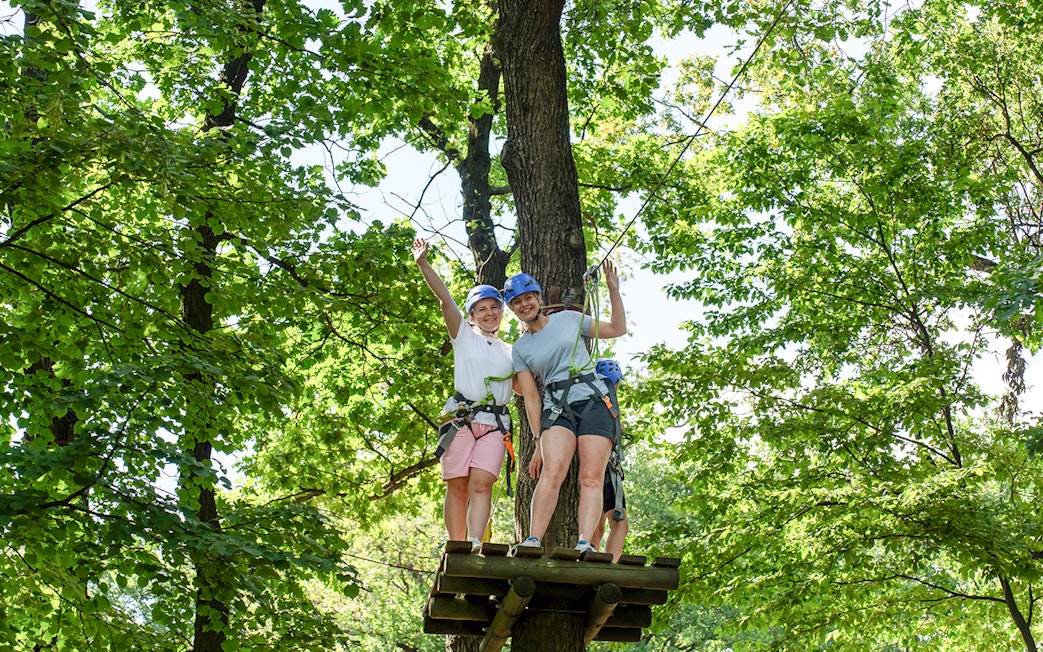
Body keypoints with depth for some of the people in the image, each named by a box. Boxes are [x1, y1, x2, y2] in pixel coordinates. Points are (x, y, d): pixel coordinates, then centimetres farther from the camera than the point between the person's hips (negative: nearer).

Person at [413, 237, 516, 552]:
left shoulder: (510, 352, 23)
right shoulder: (463, 335, 13)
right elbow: (445, 297, 1)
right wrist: (423, 262, -10)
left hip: (495, 424, 2)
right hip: (461, 419, -2)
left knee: (481, 483, -14)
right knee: (458, 487, -4)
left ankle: (476, 544, -22)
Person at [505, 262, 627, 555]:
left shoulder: (569, 319, 13)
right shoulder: (520, 349, 14)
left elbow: (617, 329, 18)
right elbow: (531, 397, 9)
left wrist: (614, 290, 8)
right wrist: (539, 441, 2)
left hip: (595, 402, 0)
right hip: (557, 408, 0)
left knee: (592, 477, -16)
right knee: (552, 470, -25)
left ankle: (585, 544, -26)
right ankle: (533, 540, -32)